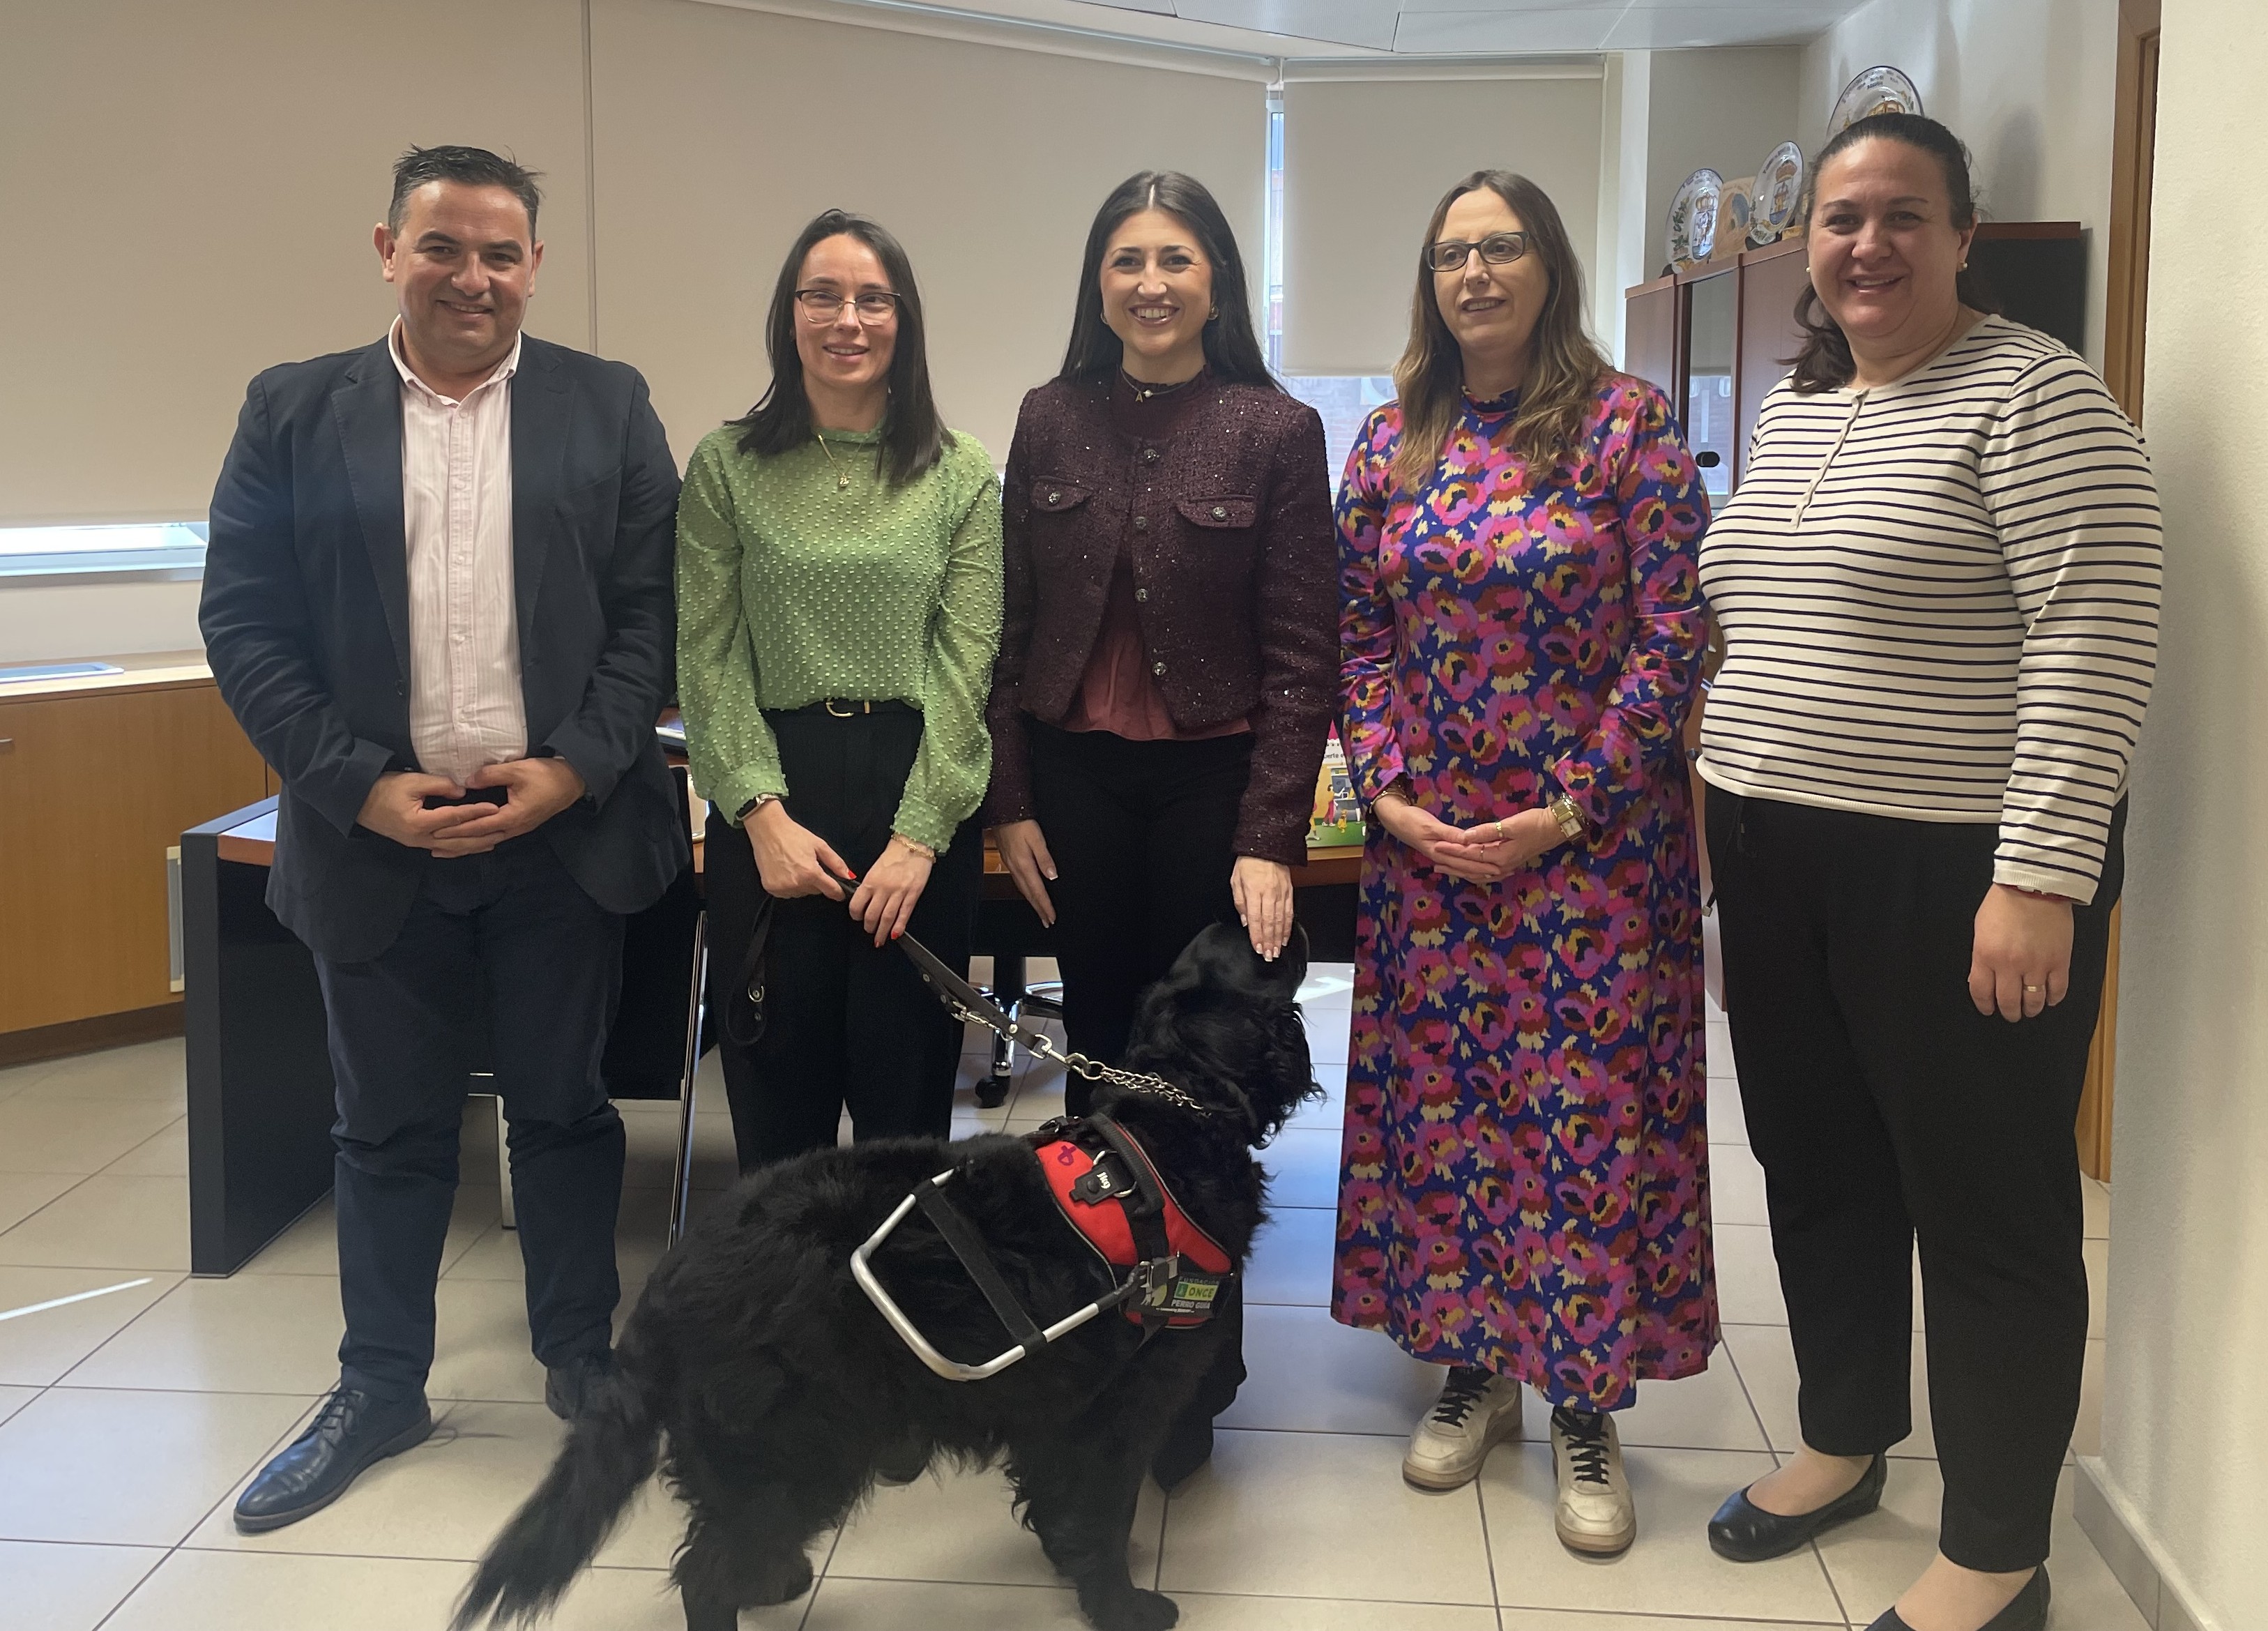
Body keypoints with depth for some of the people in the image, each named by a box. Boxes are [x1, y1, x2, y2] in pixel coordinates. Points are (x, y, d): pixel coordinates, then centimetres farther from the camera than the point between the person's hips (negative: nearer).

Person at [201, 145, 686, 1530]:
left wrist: (572, 769, -12)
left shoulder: (607, 406, 3)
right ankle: (381, 1390, 28)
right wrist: (365, 786, -11)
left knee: (566, 1107, 11)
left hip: (563, 830, 0)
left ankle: (582, 1361, 28)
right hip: (378, 834, 1)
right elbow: (245, 625, -1)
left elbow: (651, 611, -1)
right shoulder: (294, 412, 3)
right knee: (390, 1127, 12)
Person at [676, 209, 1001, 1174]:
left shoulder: (959, 473, 4)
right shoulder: (727, 466, 4)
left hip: (920, 792, 0)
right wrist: (764, 813, -10)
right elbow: (706, 658, 0)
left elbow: (966, 660, -2)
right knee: (777, 1092, 7)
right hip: (772, 793, 0)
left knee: (907, 1091, 6)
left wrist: (918, 835, -10)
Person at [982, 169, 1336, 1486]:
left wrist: (1273, 838, -11)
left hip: (1212, 782, -3)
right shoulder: (1053, 421, 5)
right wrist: (1012, 800, 2)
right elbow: (1015, 626, 7)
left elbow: (1300, 653, -6)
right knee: (1097, 1049, 11)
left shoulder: (1277, 431, -4)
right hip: (1076, 776, 3)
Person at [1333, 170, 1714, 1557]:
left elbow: (1675, 636, -10)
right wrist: (1390, 793, -5)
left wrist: (1570, 810, -13)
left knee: (1588, 1103, 1)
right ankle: (1471, 1368, 26)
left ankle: (1586, 1404, 15)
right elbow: (1360, 635, 7)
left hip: (1595, 834, -4)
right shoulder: (1394, 440, 7)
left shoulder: (1628, 425, -6)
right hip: (1429, 840, 4)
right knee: (1436, 1092, 9)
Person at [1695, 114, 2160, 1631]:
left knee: (1988, 1214, 4)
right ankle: (1845, 1440, 38)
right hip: (1779, 860, 8)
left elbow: (2094, 645, -17)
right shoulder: (1787, 408, 13)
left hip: (1956, 871, -7)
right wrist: (1730, 824, 18)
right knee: (1818, 1173, 18)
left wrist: (2042, 879, -23)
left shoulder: (2034, 395, -10)